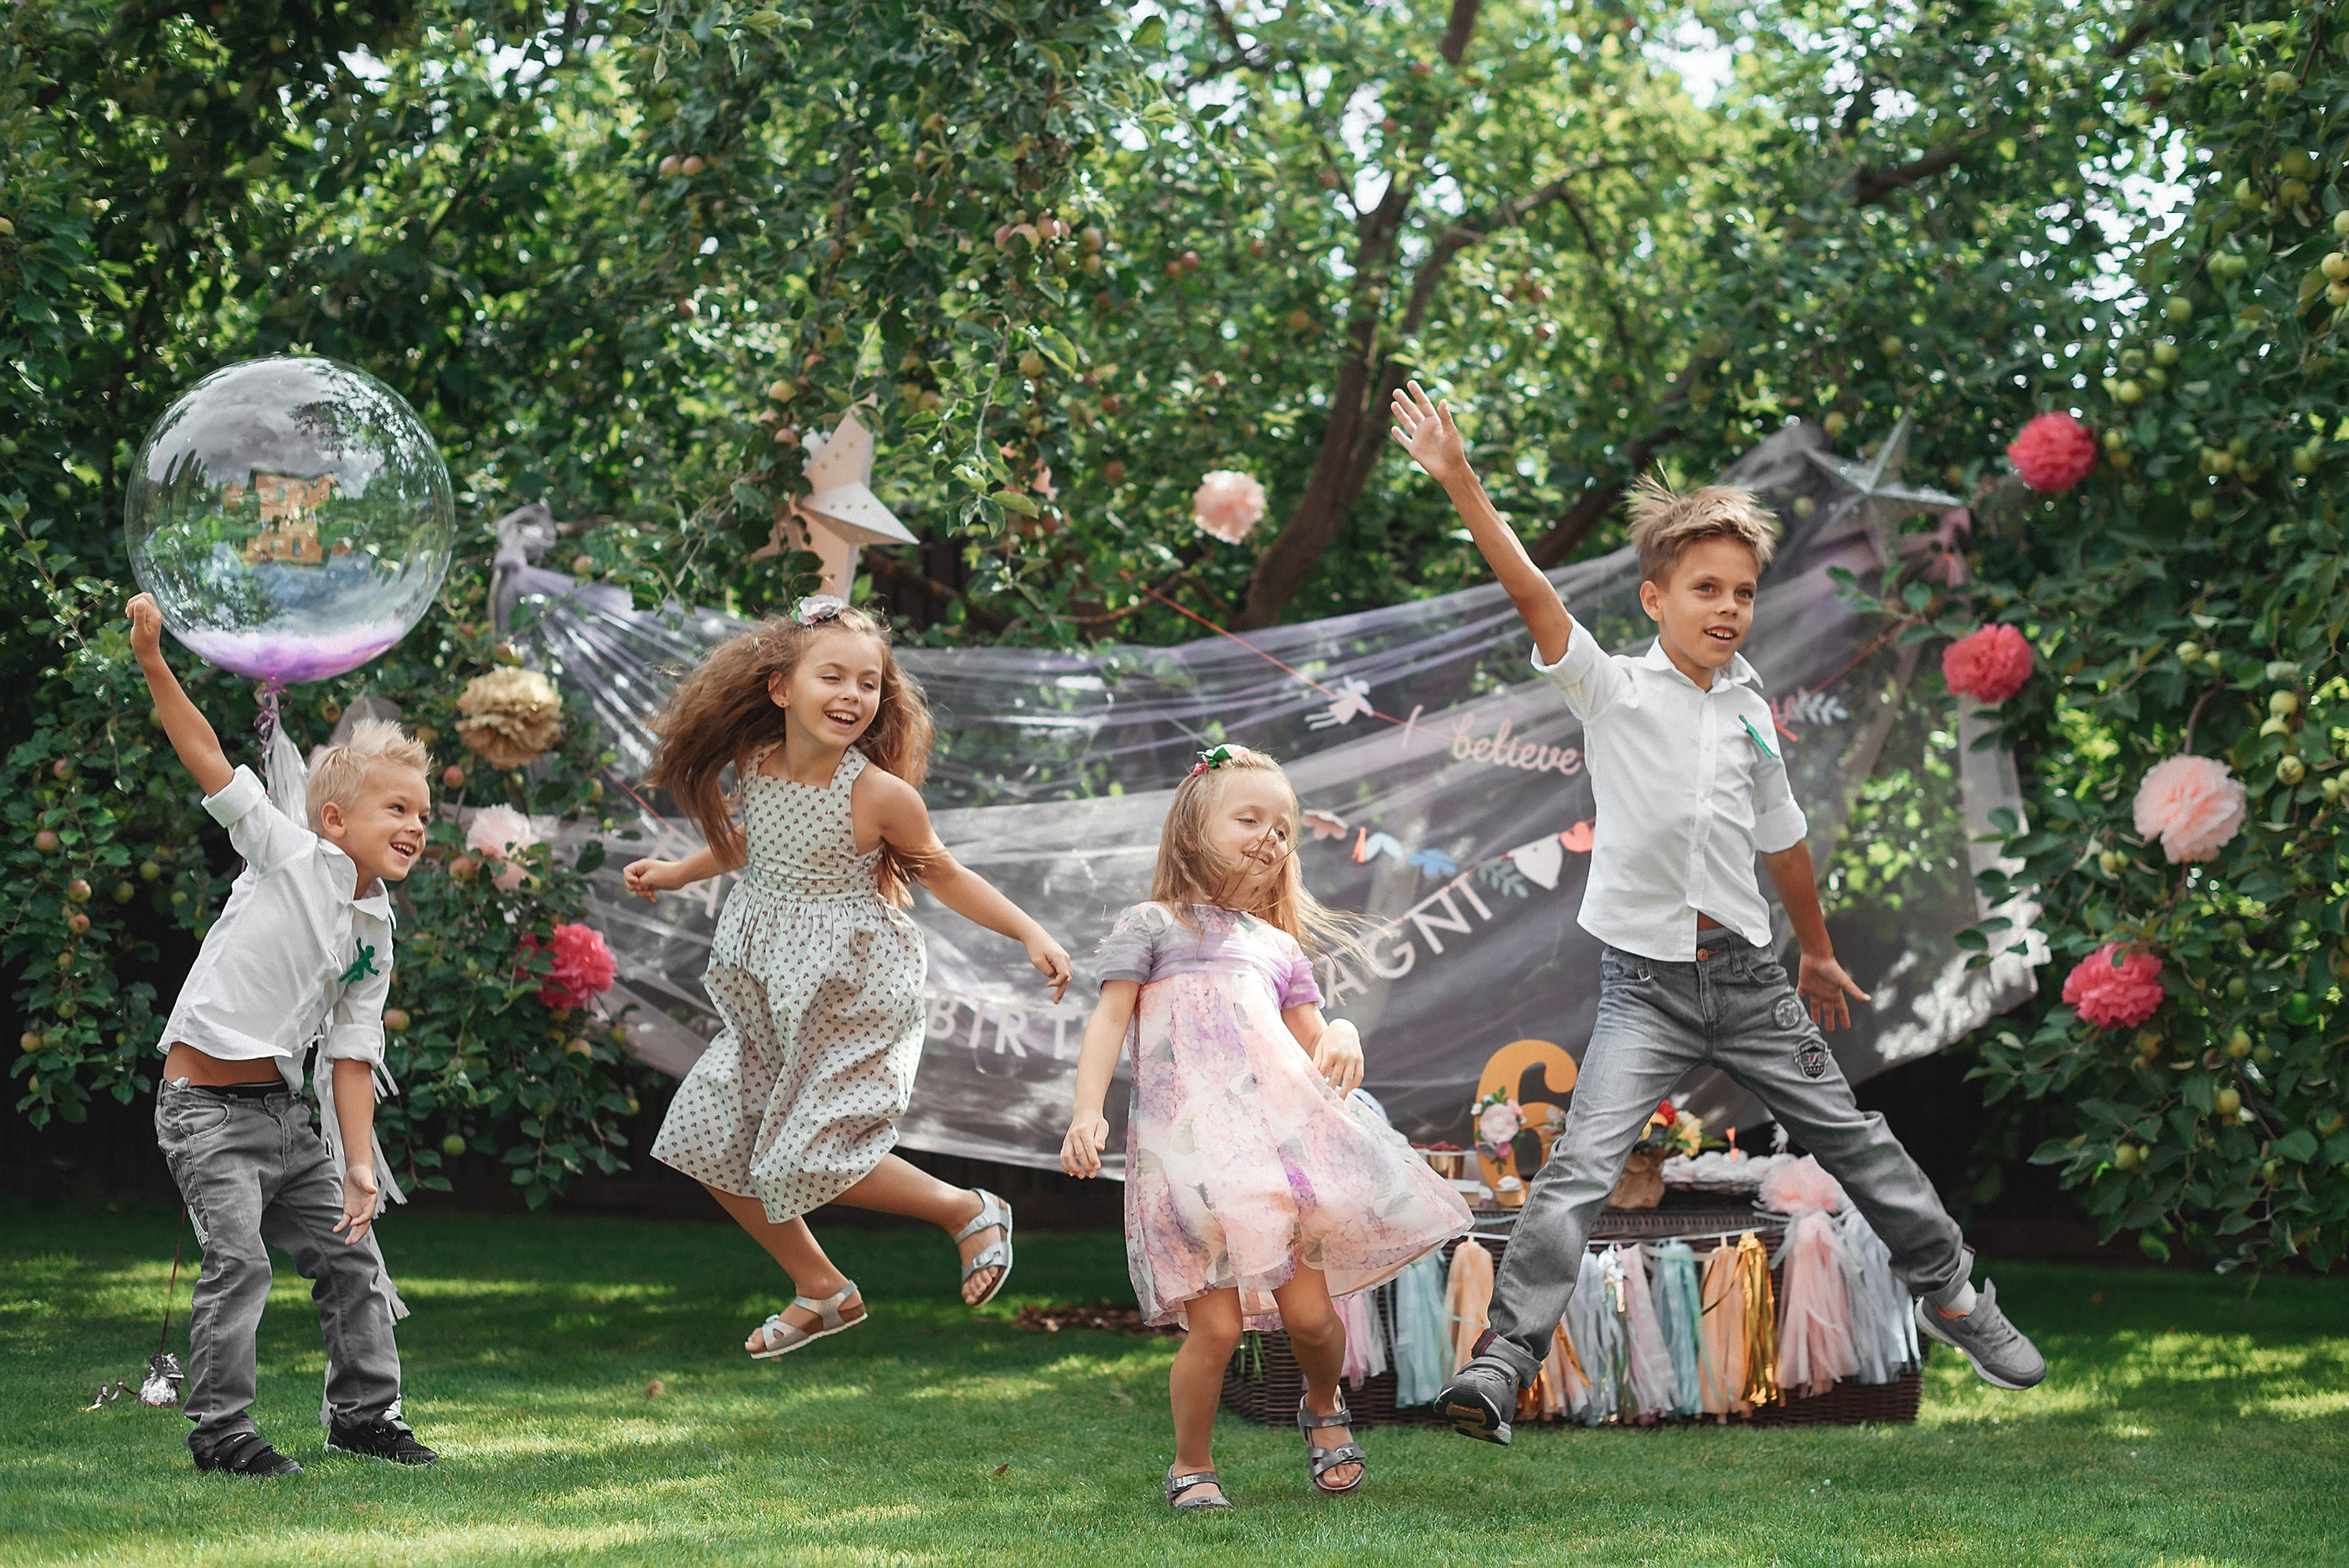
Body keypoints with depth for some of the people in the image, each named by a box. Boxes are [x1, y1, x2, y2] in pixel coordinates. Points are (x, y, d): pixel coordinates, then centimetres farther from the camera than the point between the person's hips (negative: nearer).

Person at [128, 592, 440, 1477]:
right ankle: (220, 1429, -6)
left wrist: (359, 1163, 0)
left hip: (282, 1106, 7)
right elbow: (209, 762, -12)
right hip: (205, 1102, -7)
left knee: (349, 1252, 9)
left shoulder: (375, 939, 9)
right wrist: (155, 664, -20)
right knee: (238, 1258, -16)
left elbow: (352, 1055, 9)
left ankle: (364, 1412, 22)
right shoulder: (290, 856, -7)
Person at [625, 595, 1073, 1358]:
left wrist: (1030, 933, -9)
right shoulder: (753, 765, -5)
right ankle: (820, 1289, 23)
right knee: (705, 1138, 7)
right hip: (771, 998, 6)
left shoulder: (880, 794, -20)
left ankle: (972, 1212, 12)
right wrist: (678, 873, 20)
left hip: (854, 996, -6)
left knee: (807, 1158, -11)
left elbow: (943, 874, -5)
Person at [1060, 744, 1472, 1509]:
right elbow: (1109, 1021, 3)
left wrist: (1342, 1038, -2)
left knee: (1309, 1313, -2)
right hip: (1188, 1151, -4)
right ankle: (1191, 1465, 10)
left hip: (1279, 1140, 4)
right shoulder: (1151, 927, 12)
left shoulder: (1279, 948, 26)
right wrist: (1088, 1111, -11)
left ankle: (1324, 1407, 31)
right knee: (1216, 1324, -12)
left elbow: (1313, 1039, 24)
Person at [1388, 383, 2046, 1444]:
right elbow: (1534, 596, -19)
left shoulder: (1750, 712, 8)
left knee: (1852, 1138, 14)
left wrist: (1818, 954, 29)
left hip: (1746, 976, 4)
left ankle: (1950, 1291, 34)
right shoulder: (1613, 690, -5)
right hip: (1646, 984, -4)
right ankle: (1504, 1358, -14)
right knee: (1580, 1169, -17)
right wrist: (1462, 486, -30)